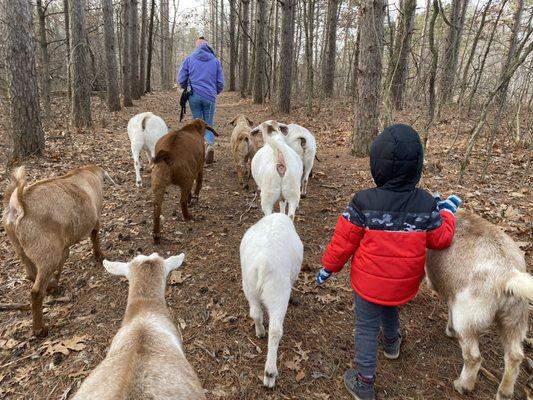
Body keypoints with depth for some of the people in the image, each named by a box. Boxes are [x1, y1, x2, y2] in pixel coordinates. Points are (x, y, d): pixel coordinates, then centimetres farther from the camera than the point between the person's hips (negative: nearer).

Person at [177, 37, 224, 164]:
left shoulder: (189, 59, 4)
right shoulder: (215, 61, 5)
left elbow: (181, 79, 4)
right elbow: (221, 82, 6)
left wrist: (186, 89, 24)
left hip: (194, 96, 0)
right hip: (210, 97, 0)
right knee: (209, 124, 8)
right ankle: (210, 143, -18)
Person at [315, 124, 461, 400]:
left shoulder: (364, 202, -23)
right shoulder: (425, 204, -14)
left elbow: (344, 241, -15)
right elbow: (441, 239, -1)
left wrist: (328, 267, 1)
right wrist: (447, 212, 16)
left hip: (370, 282, -4)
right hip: (403, 283, 4)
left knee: (367, 327, 12)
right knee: (390, 309, 33)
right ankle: (391, 342, 61)